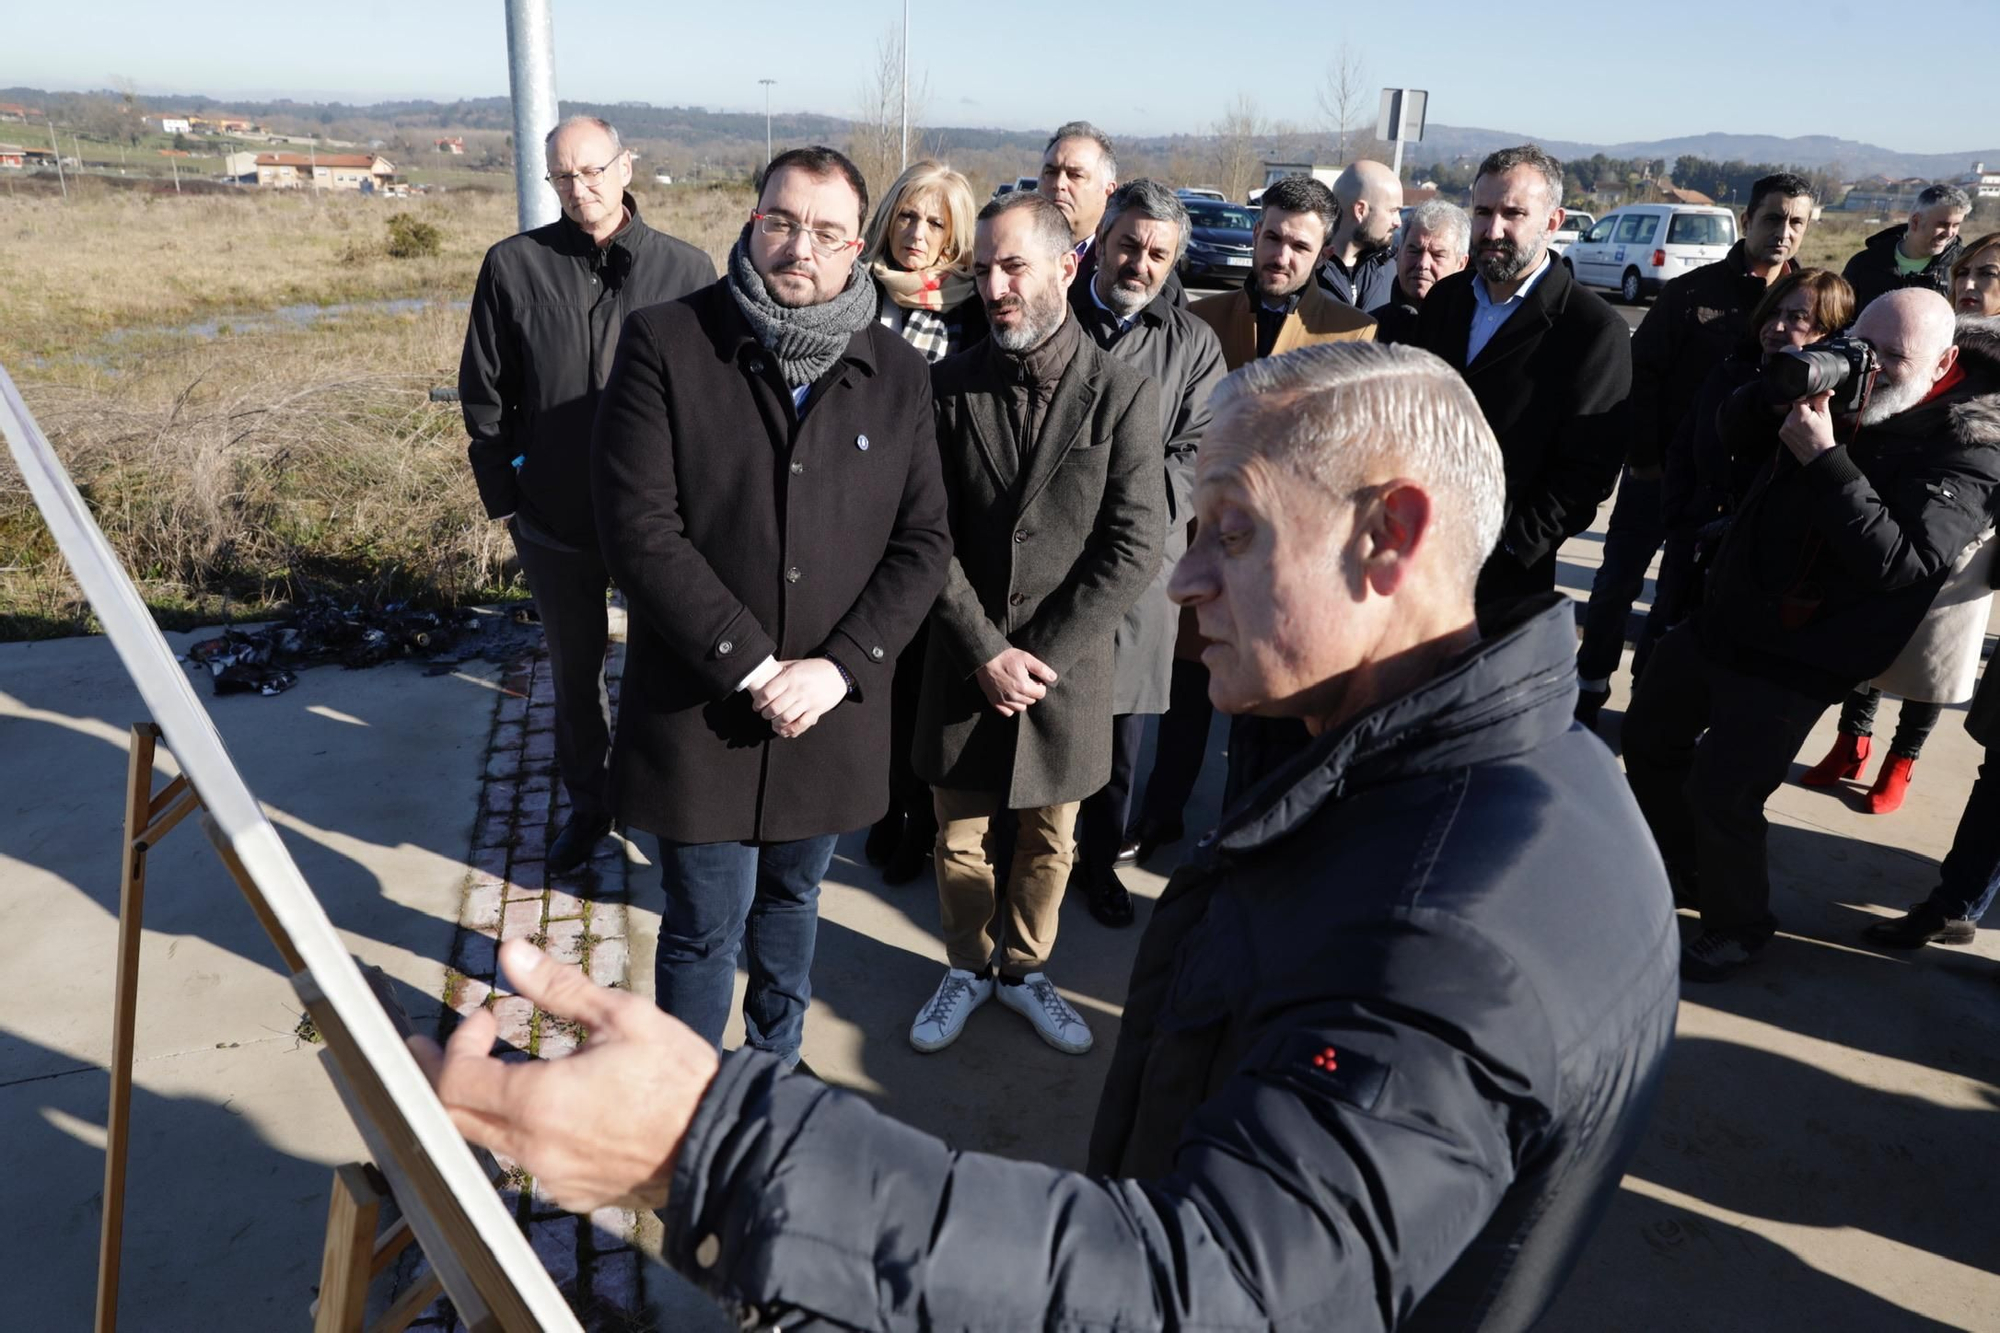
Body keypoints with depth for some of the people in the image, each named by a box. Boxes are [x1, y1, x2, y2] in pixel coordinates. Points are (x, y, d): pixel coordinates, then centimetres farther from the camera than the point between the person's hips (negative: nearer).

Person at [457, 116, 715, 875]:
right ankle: (587, 804, 34)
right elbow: (483, 393, 3)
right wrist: (504, 495, 0)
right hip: (554, 520, 2)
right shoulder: (513, 266, -2)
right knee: (574, 668, 16)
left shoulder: (686, 269, -5)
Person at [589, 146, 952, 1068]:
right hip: (698, 709, -3)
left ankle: (776, 1059, 46)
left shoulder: (896, 373, 3)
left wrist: (840, 665, -13)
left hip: (832, 711, 3)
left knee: (792, 898, 22)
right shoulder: (665, 343, -8)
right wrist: (750, 666, -17)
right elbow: (639, 527, -14)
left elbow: (923, 538, 0)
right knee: (704, 927, 7)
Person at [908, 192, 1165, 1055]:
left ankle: (1025, 968, 38)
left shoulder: (1123, 392, -8)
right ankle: (968, 965, 36)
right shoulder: (950, 386, -4)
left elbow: (1137, 546, -11)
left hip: (1069, 664, 0)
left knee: (1049, 838, 15)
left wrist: (1041, 654, -14)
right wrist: (986, 651, -13)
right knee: (959, 834, 13)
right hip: (965, 661, 1)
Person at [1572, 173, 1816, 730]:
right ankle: (1590, 684, 19)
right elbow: (1642, 373, -7)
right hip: (1658, 469, -1)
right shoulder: (1694, 290, -6)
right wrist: (1643, 455, -11)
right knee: (1618, 579, 5)